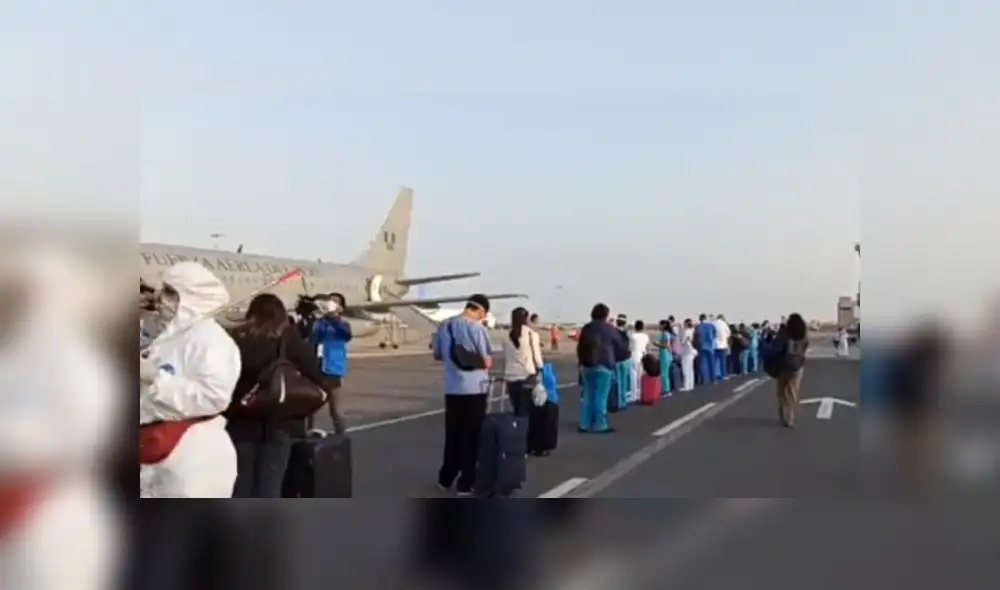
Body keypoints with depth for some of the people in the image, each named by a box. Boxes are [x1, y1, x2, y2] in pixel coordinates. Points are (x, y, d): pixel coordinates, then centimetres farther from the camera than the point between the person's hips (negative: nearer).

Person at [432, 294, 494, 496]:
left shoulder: (444, 326, 5)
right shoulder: (477, 328, -13)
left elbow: (437, 355, 16)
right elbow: (487, 362, -12)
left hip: (452, 388, 5)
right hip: (475, 388, -5)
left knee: (452, 434, 17)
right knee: (472, 435, 5)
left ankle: (446, 478, 26)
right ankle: (466, 483, 10)